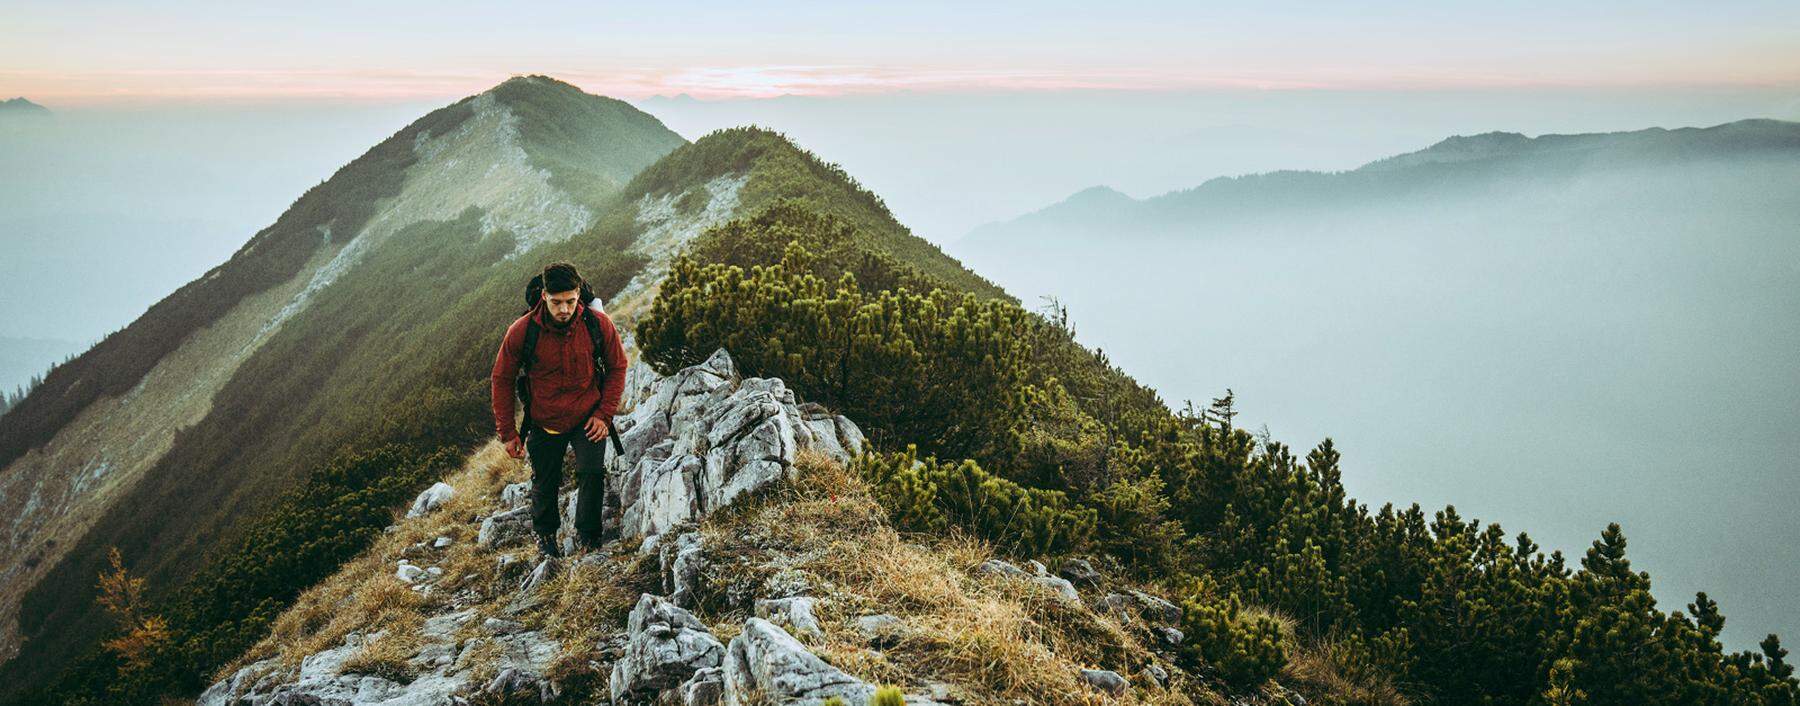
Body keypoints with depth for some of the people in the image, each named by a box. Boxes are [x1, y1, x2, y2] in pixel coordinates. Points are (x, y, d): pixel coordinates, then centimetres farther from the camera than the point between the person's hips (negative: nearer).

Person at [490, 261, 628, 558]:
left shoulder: (599, 324, -17)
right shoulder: (521, 331, -19)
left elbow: (617, 367, 0)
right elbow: (502, 380, -5)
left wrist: (604, 413, -9)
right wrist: (507, 433, -4)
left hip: (588, 419, 0)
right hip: (544, 423, 0)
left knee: (592, 473, -16)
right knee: (545, 484, 14)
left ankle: (588, 534, 9)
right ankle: (545, 533, 43)